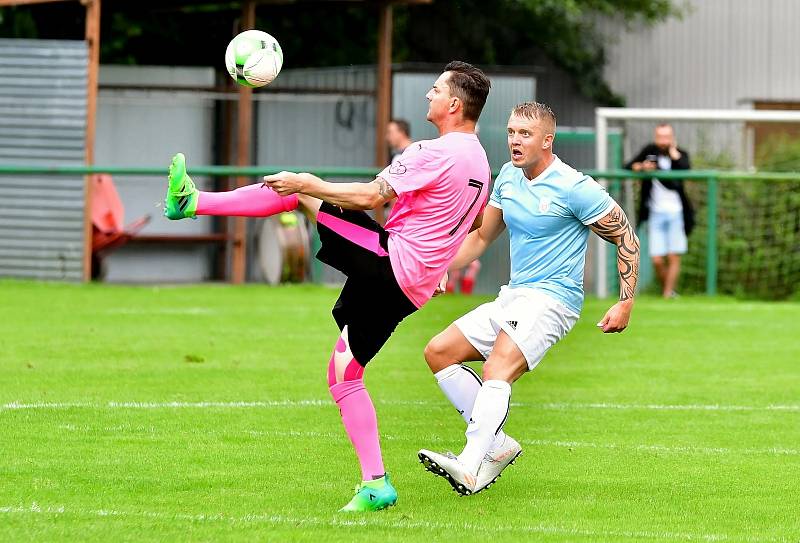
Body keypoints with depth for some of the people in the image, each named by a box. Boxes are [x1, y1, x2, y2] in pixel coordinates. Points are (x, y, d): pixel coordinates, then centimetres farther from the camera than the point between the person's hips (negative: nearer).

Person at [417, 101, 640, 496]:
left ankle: (470, 468, -44)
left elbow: (626, 239, -6)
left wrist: (625, 303, -13)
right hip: (511, 298, 9)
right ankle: (497, 444, -2)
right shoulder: (508, 177, 11)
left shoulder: (574, 188, -12)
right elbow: (481, 236, 24)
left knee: (498, 369, -30)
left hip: (552, 298, -9)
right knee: (439, 352, 0)